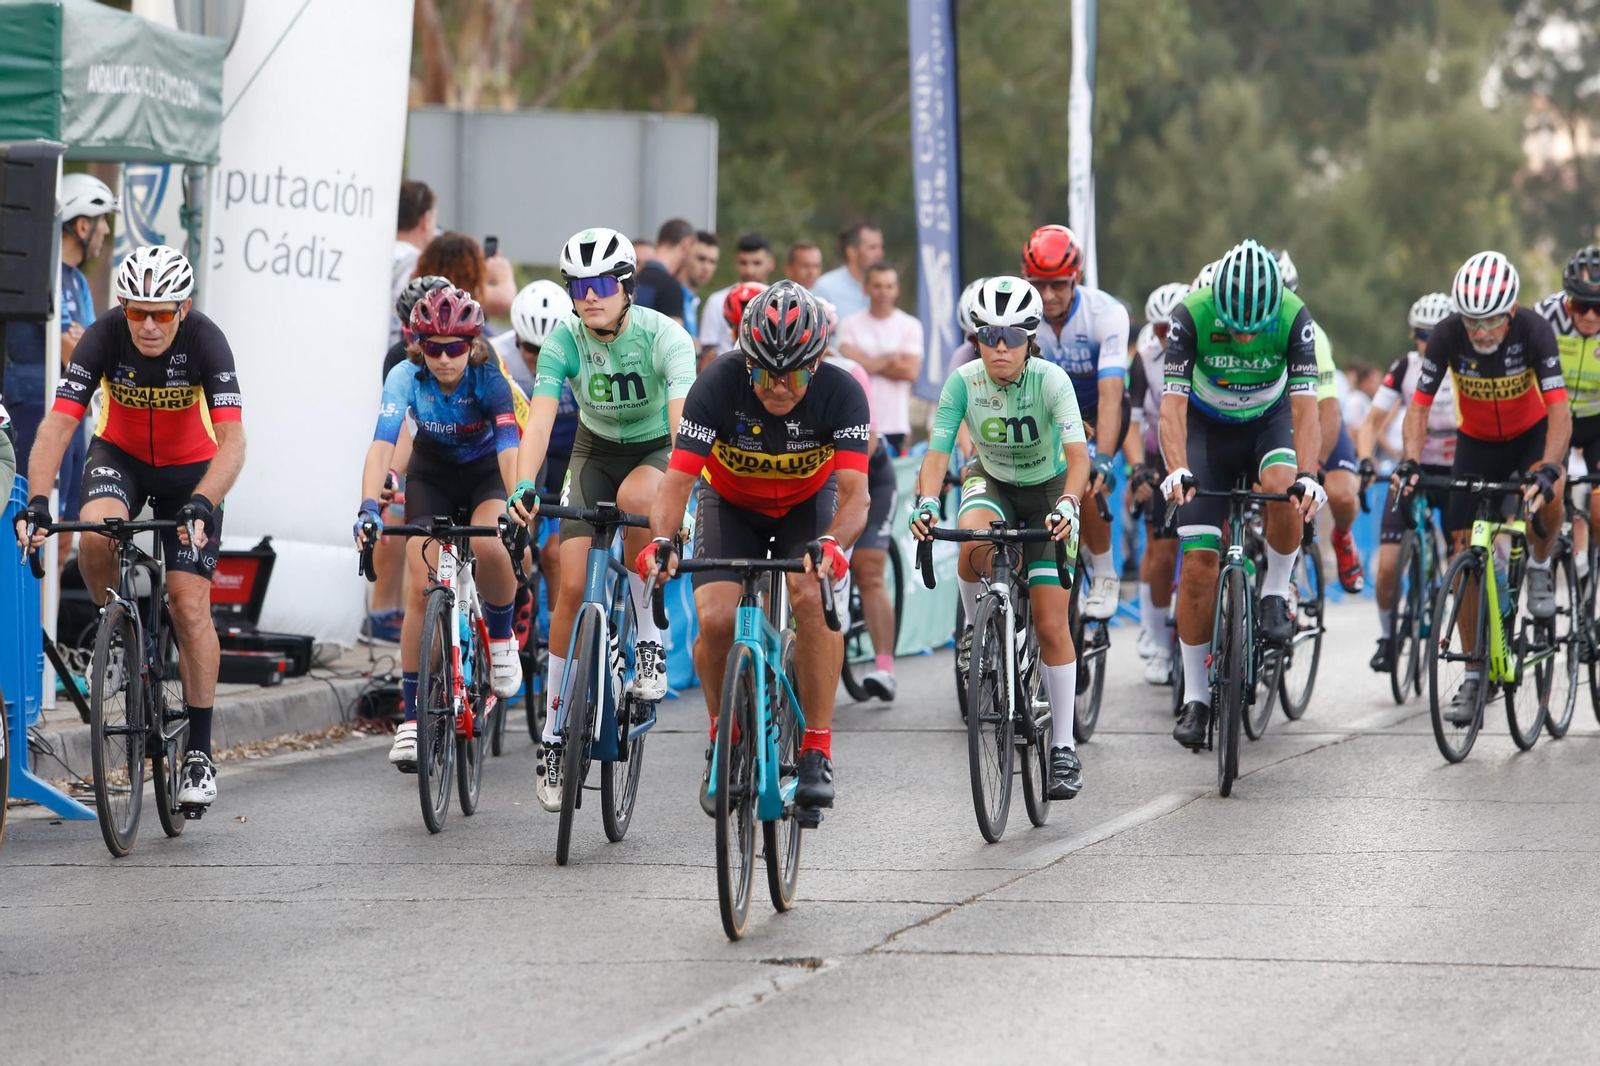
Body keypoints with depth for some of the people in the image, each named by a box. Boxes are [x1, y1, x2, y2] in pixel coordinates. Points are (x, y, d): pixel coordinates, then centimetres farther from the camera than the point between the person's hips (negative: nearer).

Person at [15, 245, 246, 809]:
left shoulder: (204, 340, -29)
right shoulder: (104, 338, -26)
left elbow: (232, 440, -36)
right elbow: (57, 425, -29)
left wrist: (202, 504, -52)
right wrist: (36, 501, -44)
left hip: (190, 467, -1)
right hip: (120, 456, 1)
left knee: (190, 606, -9)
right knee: (96, 536, -32)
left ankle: (199, 752, 1)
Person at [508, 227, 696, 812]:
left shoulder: (664, 336, -28)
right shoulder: (564, 340, -20)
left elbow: (684, 419, -39)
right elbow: (540, 417, -31)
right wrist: (523, 486, -48)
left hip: (656, 451, -2)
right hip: (596, 451, 3)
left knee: (634, 498, -39)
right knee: (572, 587, -10)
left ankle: (649, 639, -21)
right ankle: (554, 733, 1)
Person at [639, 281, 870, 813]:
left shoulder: (841, 394, -30)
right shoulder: (718, 386, -31)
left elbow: (854, 492, -36)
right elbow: (678, 479, -33)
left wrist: (832, 544, -57)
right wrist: (662, 541, -53)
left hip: (808, 502, 0)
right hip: (731, 503, 0)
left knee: (814, 600, -28)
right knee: (716, 619, -20)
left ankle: (817, 751, -16)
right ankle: (723, 738, 7)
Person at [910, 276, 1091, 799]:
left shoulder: (1050, 380, -27)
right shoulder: (964, 381, -20)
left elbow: (1077, 453, -35)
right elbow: (938, 450, -24)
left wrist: (1067, 505, -54)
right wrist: (926, 503, -43)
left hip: (1048, 490, -2)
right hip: (992, 482, 2)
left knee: (1051, 625, -7)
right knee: (974, 544, -36)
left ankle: (1064, 747, 3)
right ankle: (975, 626, -5)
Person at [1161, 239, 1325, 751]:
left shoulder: (1294, 318, -28)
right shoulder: (1190, 316, -29)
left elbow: (1305, 407, -33)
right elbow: (1172, 404, -34)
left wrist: (1307, 475, -49)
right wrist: (1177, 469, -51)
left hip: (1269, 422, 0)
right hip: (1208, 428, 0)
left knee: (1281, 486, -35)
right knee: (1198, 561, -9)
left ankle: (1276, 595, -9)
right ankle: (1195, 697, 0)